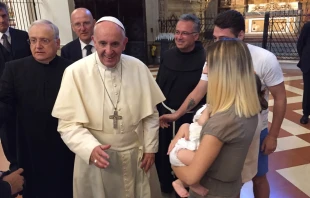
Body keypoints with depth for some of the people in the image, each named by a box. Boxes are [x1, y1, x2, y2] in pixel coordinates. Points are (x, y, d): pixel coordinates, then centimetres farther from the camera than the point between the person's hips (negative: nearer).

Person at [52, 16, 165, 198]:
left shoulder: (139, 68, -6)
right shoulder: (75, 72, -13)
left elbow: (151, 113, 1)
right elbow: (69, 123, -11)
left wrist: (150, 148, 2)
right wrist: (91, 148, -25)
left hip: (136, 154, 2)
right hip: (97, 157, -2)